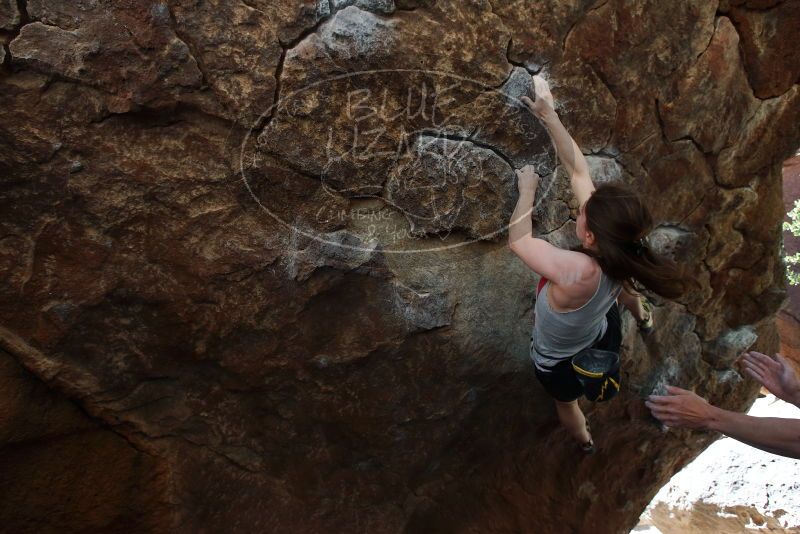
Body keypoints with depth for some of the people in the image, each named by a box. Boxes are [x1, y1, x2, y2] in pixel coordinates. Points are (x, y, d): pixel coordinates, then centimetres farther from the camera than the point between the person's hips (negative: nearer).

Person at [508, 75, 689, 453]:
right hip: (602, 337, 5)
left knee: (567, 403, 32)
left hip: (559, 363, -4)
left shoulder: (579, 274, -49)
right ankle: (643, 318, 70)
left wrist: (527, 189, -21)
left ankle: (585, 441, 66)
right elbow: (578, 170, -24)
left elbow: (517, 239, -35)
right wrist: (548, 115, -21)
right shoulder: (624, 255, -29)